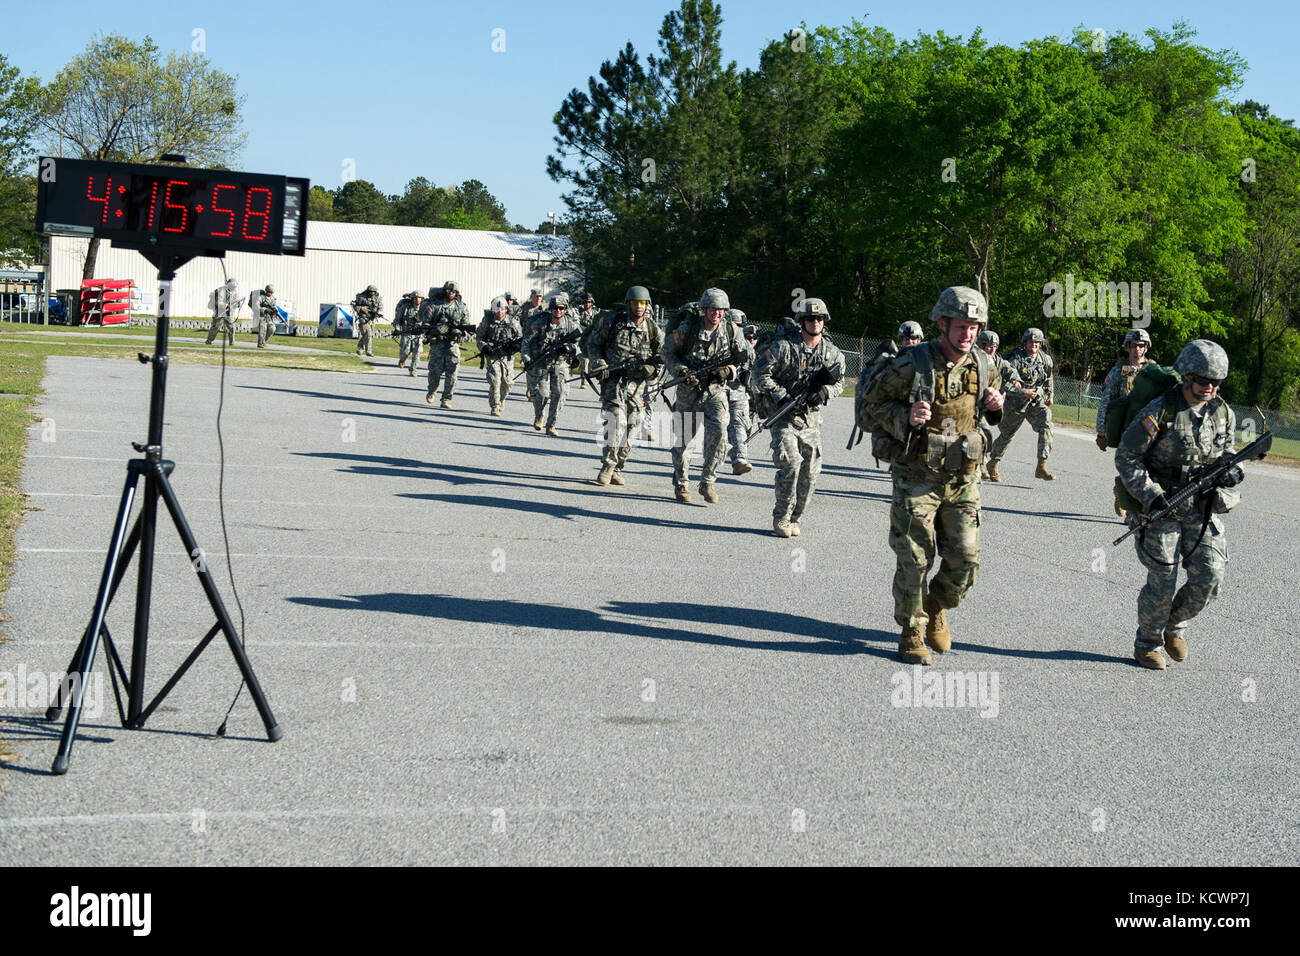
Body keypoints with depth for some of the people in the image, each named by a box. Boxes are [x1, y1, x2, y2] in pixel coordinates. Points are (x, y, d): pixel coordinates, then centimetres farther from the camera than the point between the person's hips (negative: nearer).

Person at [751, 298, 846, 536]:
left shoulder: (832, 353, 4)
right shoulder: (784, 347, -11)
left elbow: (839, 382, 14)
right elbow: (760, 373, -9)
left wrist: (825, 391, -8)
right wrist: (782, 397, -16)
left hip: (811, 416, 5)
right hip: (784, 415, -5)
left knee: (810, 471, 1)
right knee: (790, 463, -17)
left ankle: (794, 519, 16)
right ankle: (781, 518, -4)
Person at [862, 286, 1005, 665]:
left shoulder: (983, 366, 3)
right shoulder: (912, 364, -13)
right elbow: (874, 402, -4)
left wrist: (996, 406, -2)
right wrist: (905, 417, -22)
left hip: (963, 481, 4)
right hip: (917, 478, -4)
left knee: (965, 560, 5)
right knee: (914, 560, 1)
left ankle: (936, 609, 32)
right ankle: (911, 632, 18)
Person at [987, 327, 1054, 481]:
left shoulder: (1046, 359, 0)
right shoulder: (1016, 359, -17)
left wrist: (1049, 395, 26)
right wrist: (1023, 392, -27)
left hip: (1037, 401, 3)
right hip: (1016, 403, -3)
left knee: (1046, 427, -21)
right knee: (1006, 435, 11)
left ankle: (1041, 466, -21)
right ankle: (993, 464, 34)